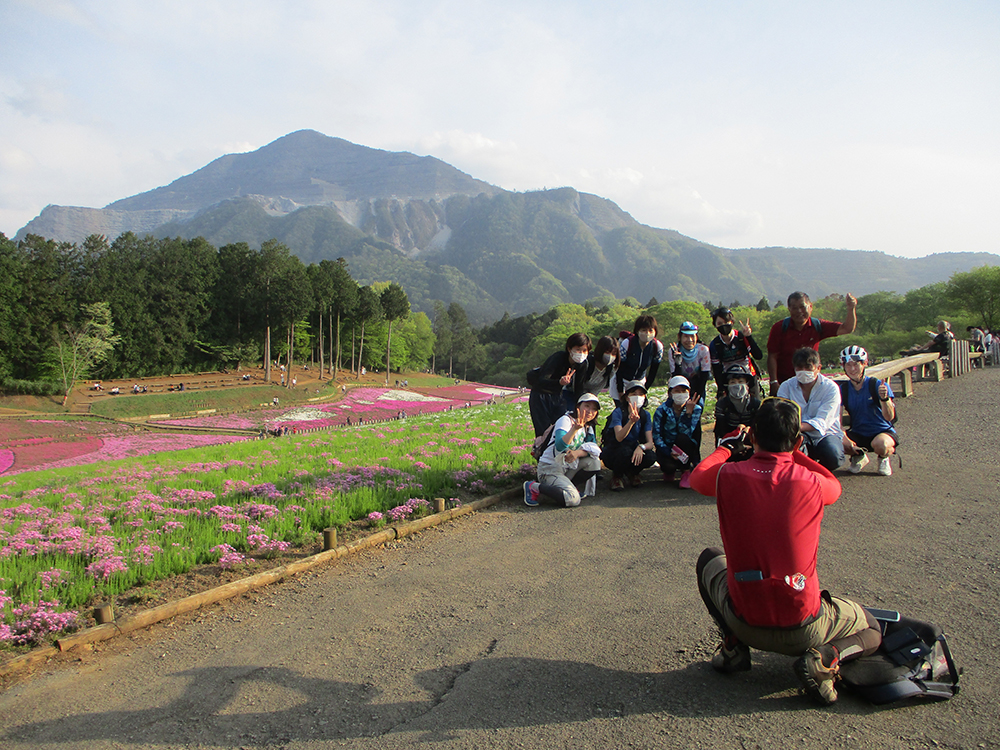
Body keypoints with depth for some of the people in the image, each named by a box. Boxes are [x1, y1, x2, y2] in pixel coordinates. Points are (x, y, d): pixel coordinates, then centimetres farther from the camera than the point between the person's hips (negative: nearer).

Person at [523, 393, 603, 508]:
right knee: (573, 499, -27)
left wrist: (578, 453, -24)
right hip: (549, 468, -8)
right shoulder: (566, 420, -14)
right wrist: (575, 428, -46)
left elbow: (595, 449, -6)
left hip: (568, 468, 8)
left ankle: (566, 484, -2)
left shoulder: (588, 428, 11)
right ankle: (534, 488, -11)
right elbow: (560, 446, -32)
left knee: (594, 462, -11)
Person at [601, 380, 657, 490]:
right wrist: (632, 421, -48)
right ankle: (617, 475, -4)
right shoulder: (618, 412, -16)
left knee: (651, 456, -27)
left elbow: (650, 442, -10)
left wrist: (641, 447, -34)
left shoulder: (645, 415, -2)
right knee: (625, 451, -38)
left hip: (634, 450, 4)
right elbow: (619, 438, -32)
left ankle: (632, 473, 6)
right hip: (612, 454, -4)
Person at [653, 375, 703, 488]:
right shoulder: (662, 410, -8)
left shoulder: (695, 409, -7)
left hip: (686, 448, 1)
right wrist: (669, 452, -26)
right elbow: (656, 436, -12)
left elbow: (685, 432, -20)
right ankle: (669, 470, 9)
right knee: (669, 465, -33)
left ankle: (686, 472, -11)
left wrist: (688, 413, -30)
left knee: (682, 438, -33)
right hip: (666, 448, -1)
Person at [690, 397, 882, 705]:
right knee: (871, 629, 29)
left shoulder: (728, 476, -14)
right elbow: (835, 485, 13)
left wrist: (726, 445, 27)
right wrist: (792, 452, 19)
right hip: (804, 629, -1)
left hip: (746, 624, 1)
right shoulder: (811, 483, -15)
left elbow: (697, 475, 12)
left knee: (709, 559, 30)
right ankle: (826, 658, -3)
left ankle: (733, 647, 15)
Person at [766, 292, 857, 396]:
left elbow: (847, 329, -4)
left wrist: (851, 309, -21)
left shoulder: (817, 326, -1)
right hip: (782, 383, -2)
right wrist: (774, 383, -16)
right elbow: (772, 357, -9)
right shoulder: (779, 328, -8)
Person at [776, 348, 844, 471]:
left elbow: (821, 422, -22)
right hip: (800, 435, 1)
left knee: (833, 456, -34)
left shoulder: (831, 388, -8)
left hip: (825, 434, -1)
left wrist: (798, 427, -42)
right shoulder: (787, 386, 0)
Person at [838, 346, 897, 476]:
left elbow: (889, 417, -20)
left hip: (882, 431, -3)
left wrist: (884, 398, -40)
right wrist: (846, 439, -25)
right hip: (857, 433, 3)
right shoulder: (843, 389, -3)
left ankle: (883, 458, 3)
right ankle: (858, 456, 8)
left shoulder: (877, 385, -11)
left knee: (879, 444, -39)